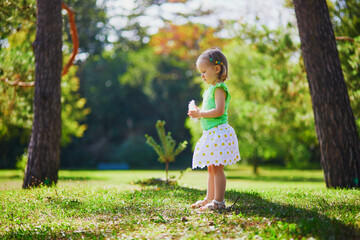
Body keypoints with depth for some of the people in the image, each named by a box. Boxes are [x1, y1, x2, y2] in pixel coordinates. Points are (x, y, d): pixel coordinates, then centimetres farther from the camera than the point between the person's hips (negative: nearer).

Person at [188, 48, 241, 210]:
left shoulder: (219, 88, -12)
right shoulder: (211, 88, 19)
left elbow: (219, 111, -23)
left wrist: (200, 114, -16)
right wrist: (199, 112, 9)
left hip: (218, 132, -10)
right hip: (211, 134, 10)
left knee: (217, 168, -8)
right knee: (211, 168, 15)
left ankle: (219, 201, -3)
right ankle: (209, 198, 23)